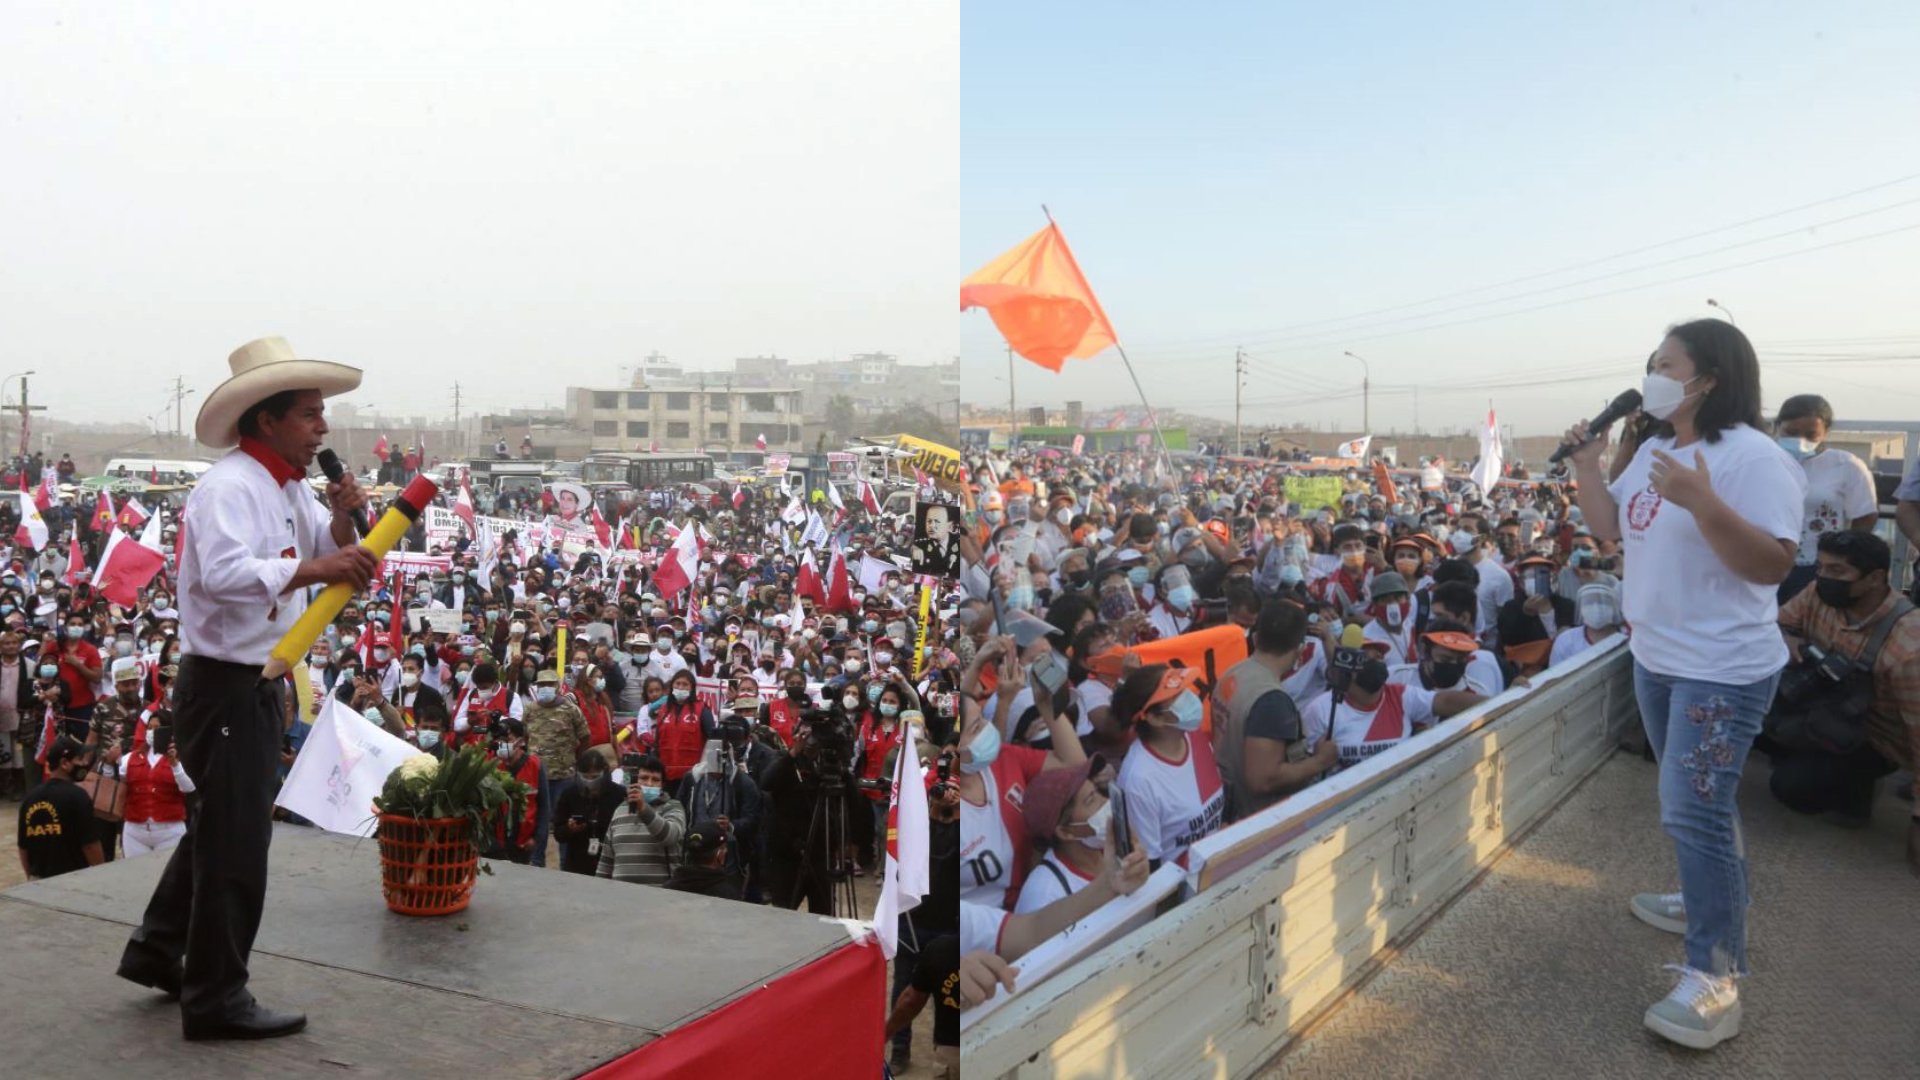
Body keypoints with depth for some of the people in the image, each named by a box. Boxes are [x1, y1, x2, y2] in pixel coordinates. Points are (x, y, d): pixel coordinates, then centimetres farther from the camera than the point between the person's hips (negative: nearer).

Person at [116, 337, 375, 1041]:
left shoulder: (291, 489, 9)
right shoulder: (229, 487, -19)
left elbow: (325, 560, 14)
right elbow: (224, 573, -34)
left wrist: (340, 522, -5)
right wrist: (313, 569, -43)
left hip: (257, 684, 10)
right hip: (223, 684, -10)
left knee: (219, 825, 22)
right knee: (236, 839, -2)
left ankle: (158, 951, 38)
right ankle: (217, 998, 9)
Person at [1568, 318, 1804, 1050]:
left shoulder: (1752, 458, -20)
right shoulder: (1654, 449, 7)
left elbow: (1773, 564, -27)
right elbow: (1611, 529, 14)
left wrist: (1701, 500, -38)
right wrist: (1587, 463, 0)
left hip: (1721, 670, -9)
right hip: (1657, 657, 9)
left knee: (1694, 811, -12)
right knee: (1690, 802, 22)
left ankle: (1716, 977, -7)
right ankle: (1713, 899, 42)